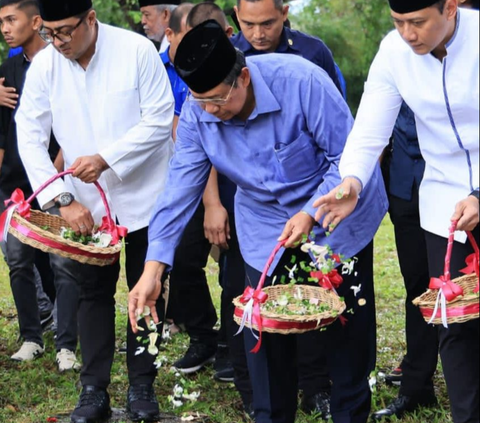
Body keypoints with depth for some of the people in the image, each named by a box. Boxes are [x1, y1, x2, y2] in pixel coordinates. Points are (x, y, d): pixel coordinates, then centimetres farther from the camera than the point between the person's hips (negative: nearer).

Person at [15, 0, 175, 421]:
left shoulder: (137, 51, -15)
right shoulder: (44, 66, -7)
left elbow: (160, 119, -14)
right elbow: (30, 137, -7)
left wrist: (105, 158, -23)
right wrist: (61, 199, -16)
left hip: (144, 194, -2)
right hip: (86, 201, 2)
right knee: (93, 291, 7)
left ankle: (142, 386, 18)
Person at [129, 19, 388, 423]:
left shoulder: (301, 81, -30)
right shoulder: (197, 114, -17)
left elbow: (347, 157, -22)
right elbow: (180, 189, -16)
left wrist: (310, 214, -32)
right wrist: (153, 269, -23)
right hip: (265, 225, 3)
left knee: (349, 325, 5)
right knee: (264, 329, 0)